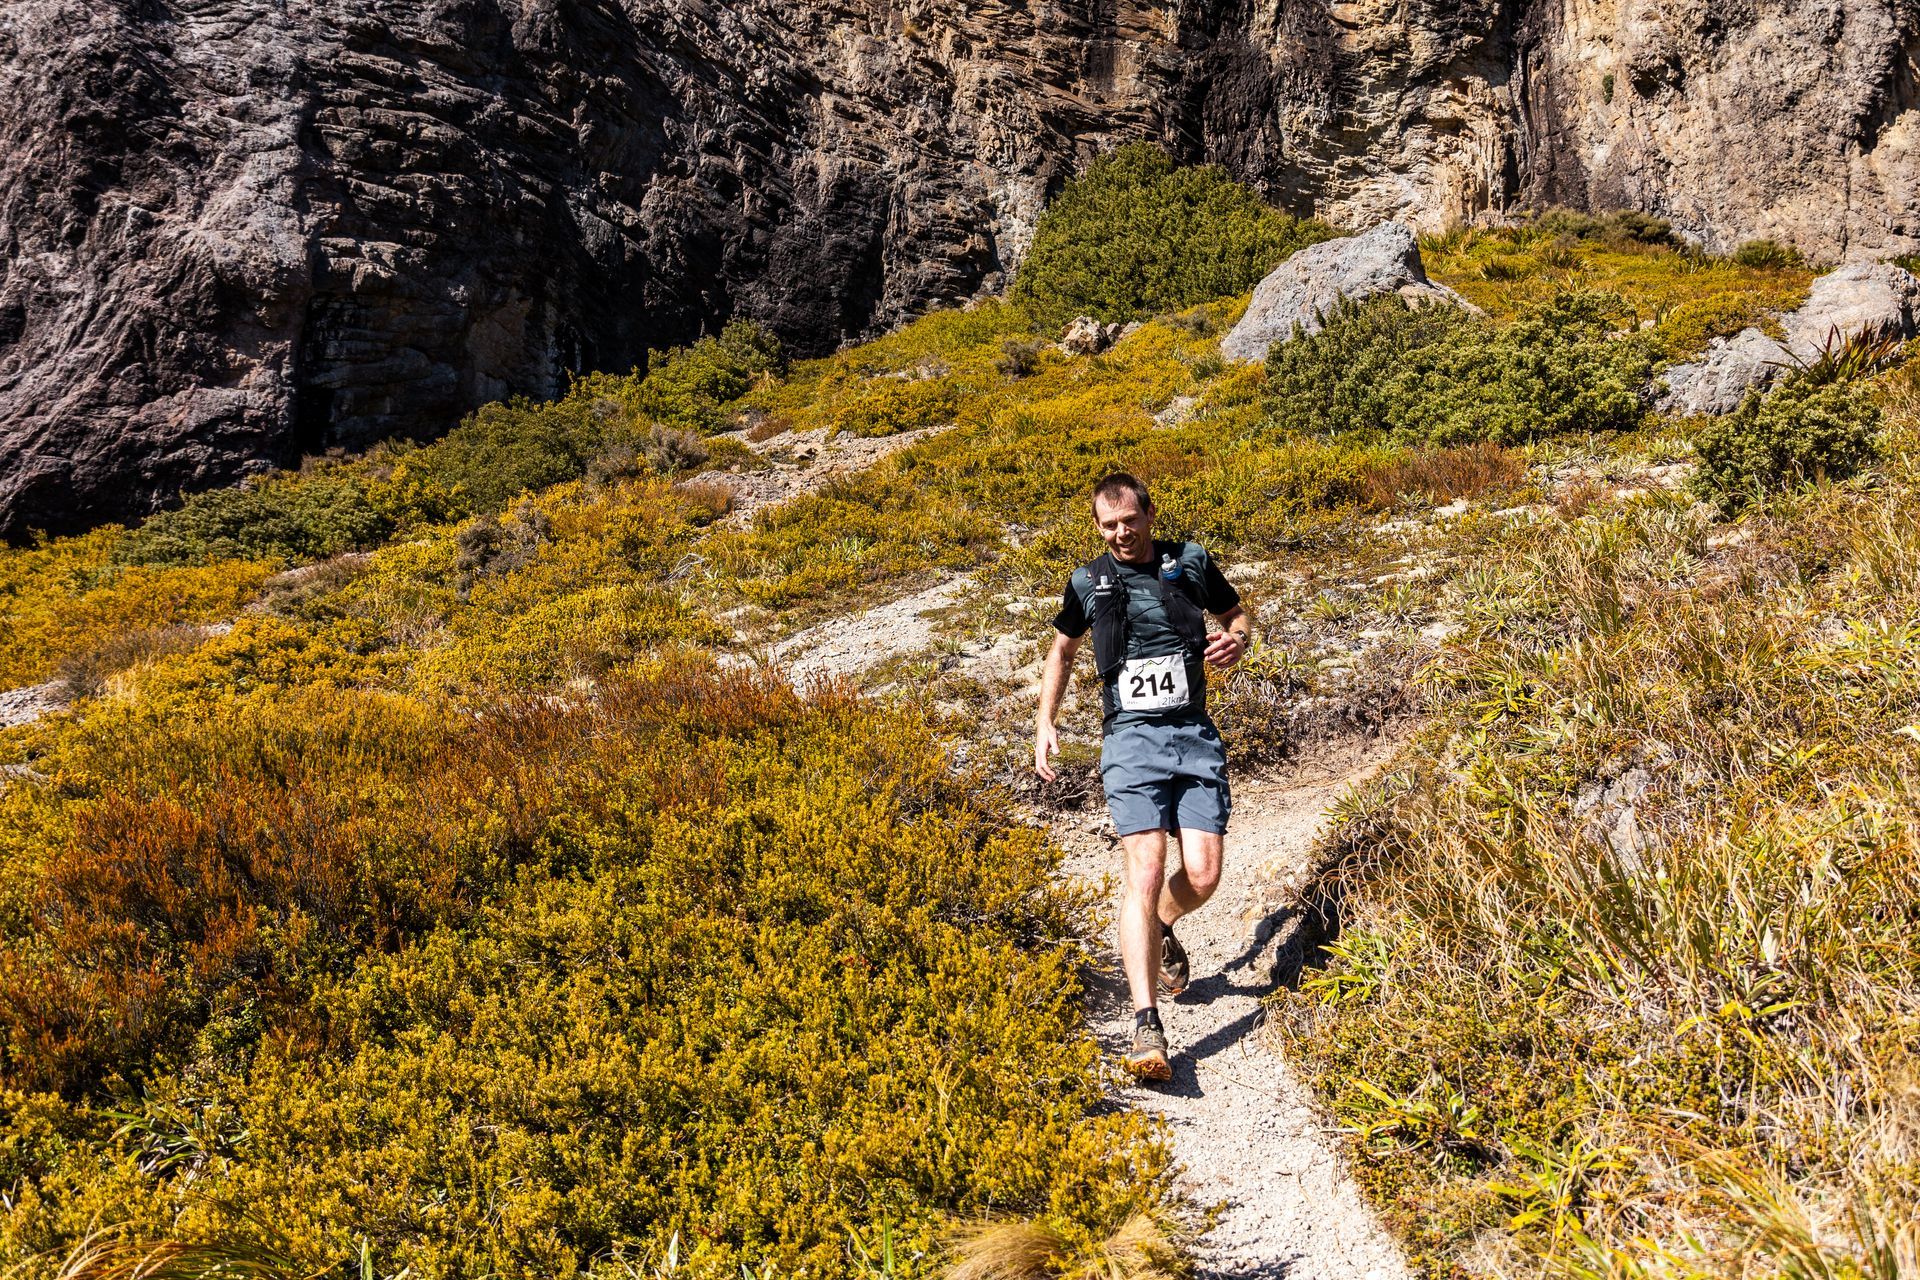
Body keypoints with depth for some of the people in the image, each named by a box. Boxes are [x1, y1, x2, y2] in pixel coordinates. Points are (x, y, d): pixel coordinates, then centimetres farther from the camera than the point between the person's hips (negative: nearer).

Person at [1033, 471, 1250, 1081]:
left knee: (1202, 876, -6)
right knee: (1145, 872, -17)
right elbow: (1062, 650, 23)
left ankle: (1162, 929, 31)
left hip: (1196, 734, 2)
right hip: (1131, 739, -1)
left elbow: (1236, 615, 22)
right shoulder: (1088, 583, 7)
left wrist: (1235, 641, -3)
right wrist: (1045, 723, 14)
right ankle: (1146, 1025, -19)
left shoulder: (1191, 562, 7)